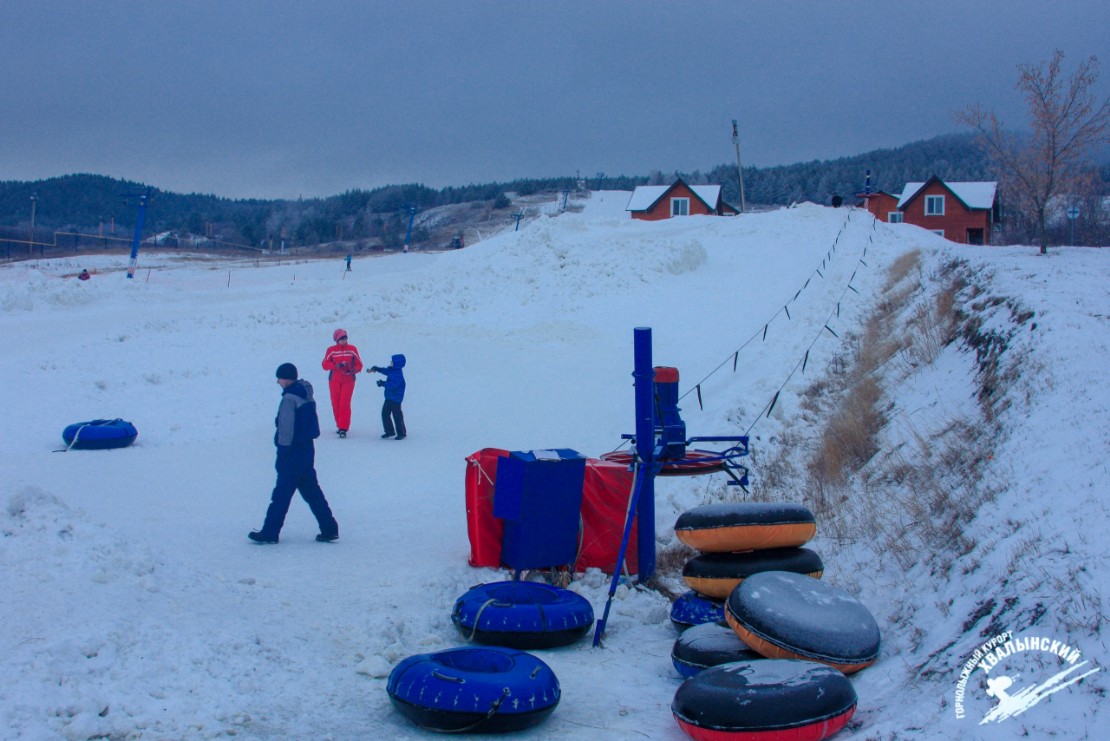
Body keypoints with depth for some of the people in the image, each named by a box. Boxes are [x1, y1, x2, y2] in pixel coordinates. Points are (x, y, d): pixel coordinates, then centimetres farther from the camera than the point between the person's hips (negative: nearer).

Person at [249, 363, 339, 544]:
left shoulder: (290, 398, -16)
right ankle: (329, 529, 11)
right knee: (311, 490, 12)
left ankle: (270, 532, 5)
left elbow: (286, 427, -19)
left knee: (282, 493, -1)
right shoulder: (306, 394, 12)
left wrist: (283, 451, -13)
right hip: (307, 449, 9)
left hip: (293, 453, -9)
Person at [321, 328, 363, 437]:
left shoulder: (352, 349, 2)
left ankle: (343, 428, -11)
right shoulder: (331, 350, 1)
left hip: (348, 380, -1)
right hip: (334, 380, 1)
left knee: (345, 404, -11)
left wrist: (352, 370, -16)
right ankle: (340, 425, 21)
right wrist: (336, 365, -20)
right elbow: (325, 364, -4)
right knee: (336, 404, 5)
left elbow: (359, 364, 5)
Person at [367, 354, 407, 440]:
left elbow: (392, 385, -30)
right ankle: (389, 431, 22)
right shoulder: (391, 370, 5)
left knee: (397, 415, -1)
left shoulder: (398, 374, -24)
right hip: (389, 397, 10)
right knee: (385, 413, 12)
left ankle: (401, 433, 11)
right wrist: (376, 368, 14)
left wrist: (383, 383, -26)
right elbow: (385, 371, 25)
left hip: (396, 398, -10)